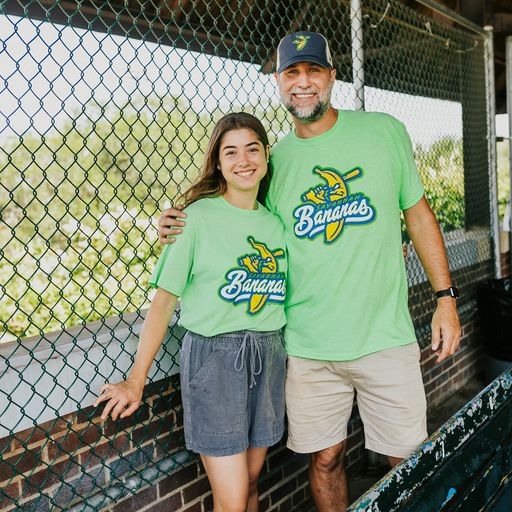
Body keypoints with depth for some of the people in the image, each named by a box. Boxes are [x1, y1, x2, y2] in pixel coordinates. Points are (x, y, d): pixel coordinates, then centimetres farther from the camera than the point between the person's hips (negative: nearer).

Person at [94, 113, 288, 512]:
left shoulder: (275, 223, 6)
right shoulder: (197, 218, -9)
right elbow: (164, 300, -8)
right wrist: (136, 381, -7)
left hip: (268, 356, 5)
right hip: (213, 357, -5)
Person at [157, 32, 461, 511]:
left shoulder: (384, 131, 0)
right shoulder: (275, 159, 4)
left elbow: (418, 214, 6)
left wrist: (446, 297, 3)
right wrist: (187, 230, -1)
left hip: (386, 337, -1)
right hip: (307, 347, 1)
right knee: (325, 459, 13)